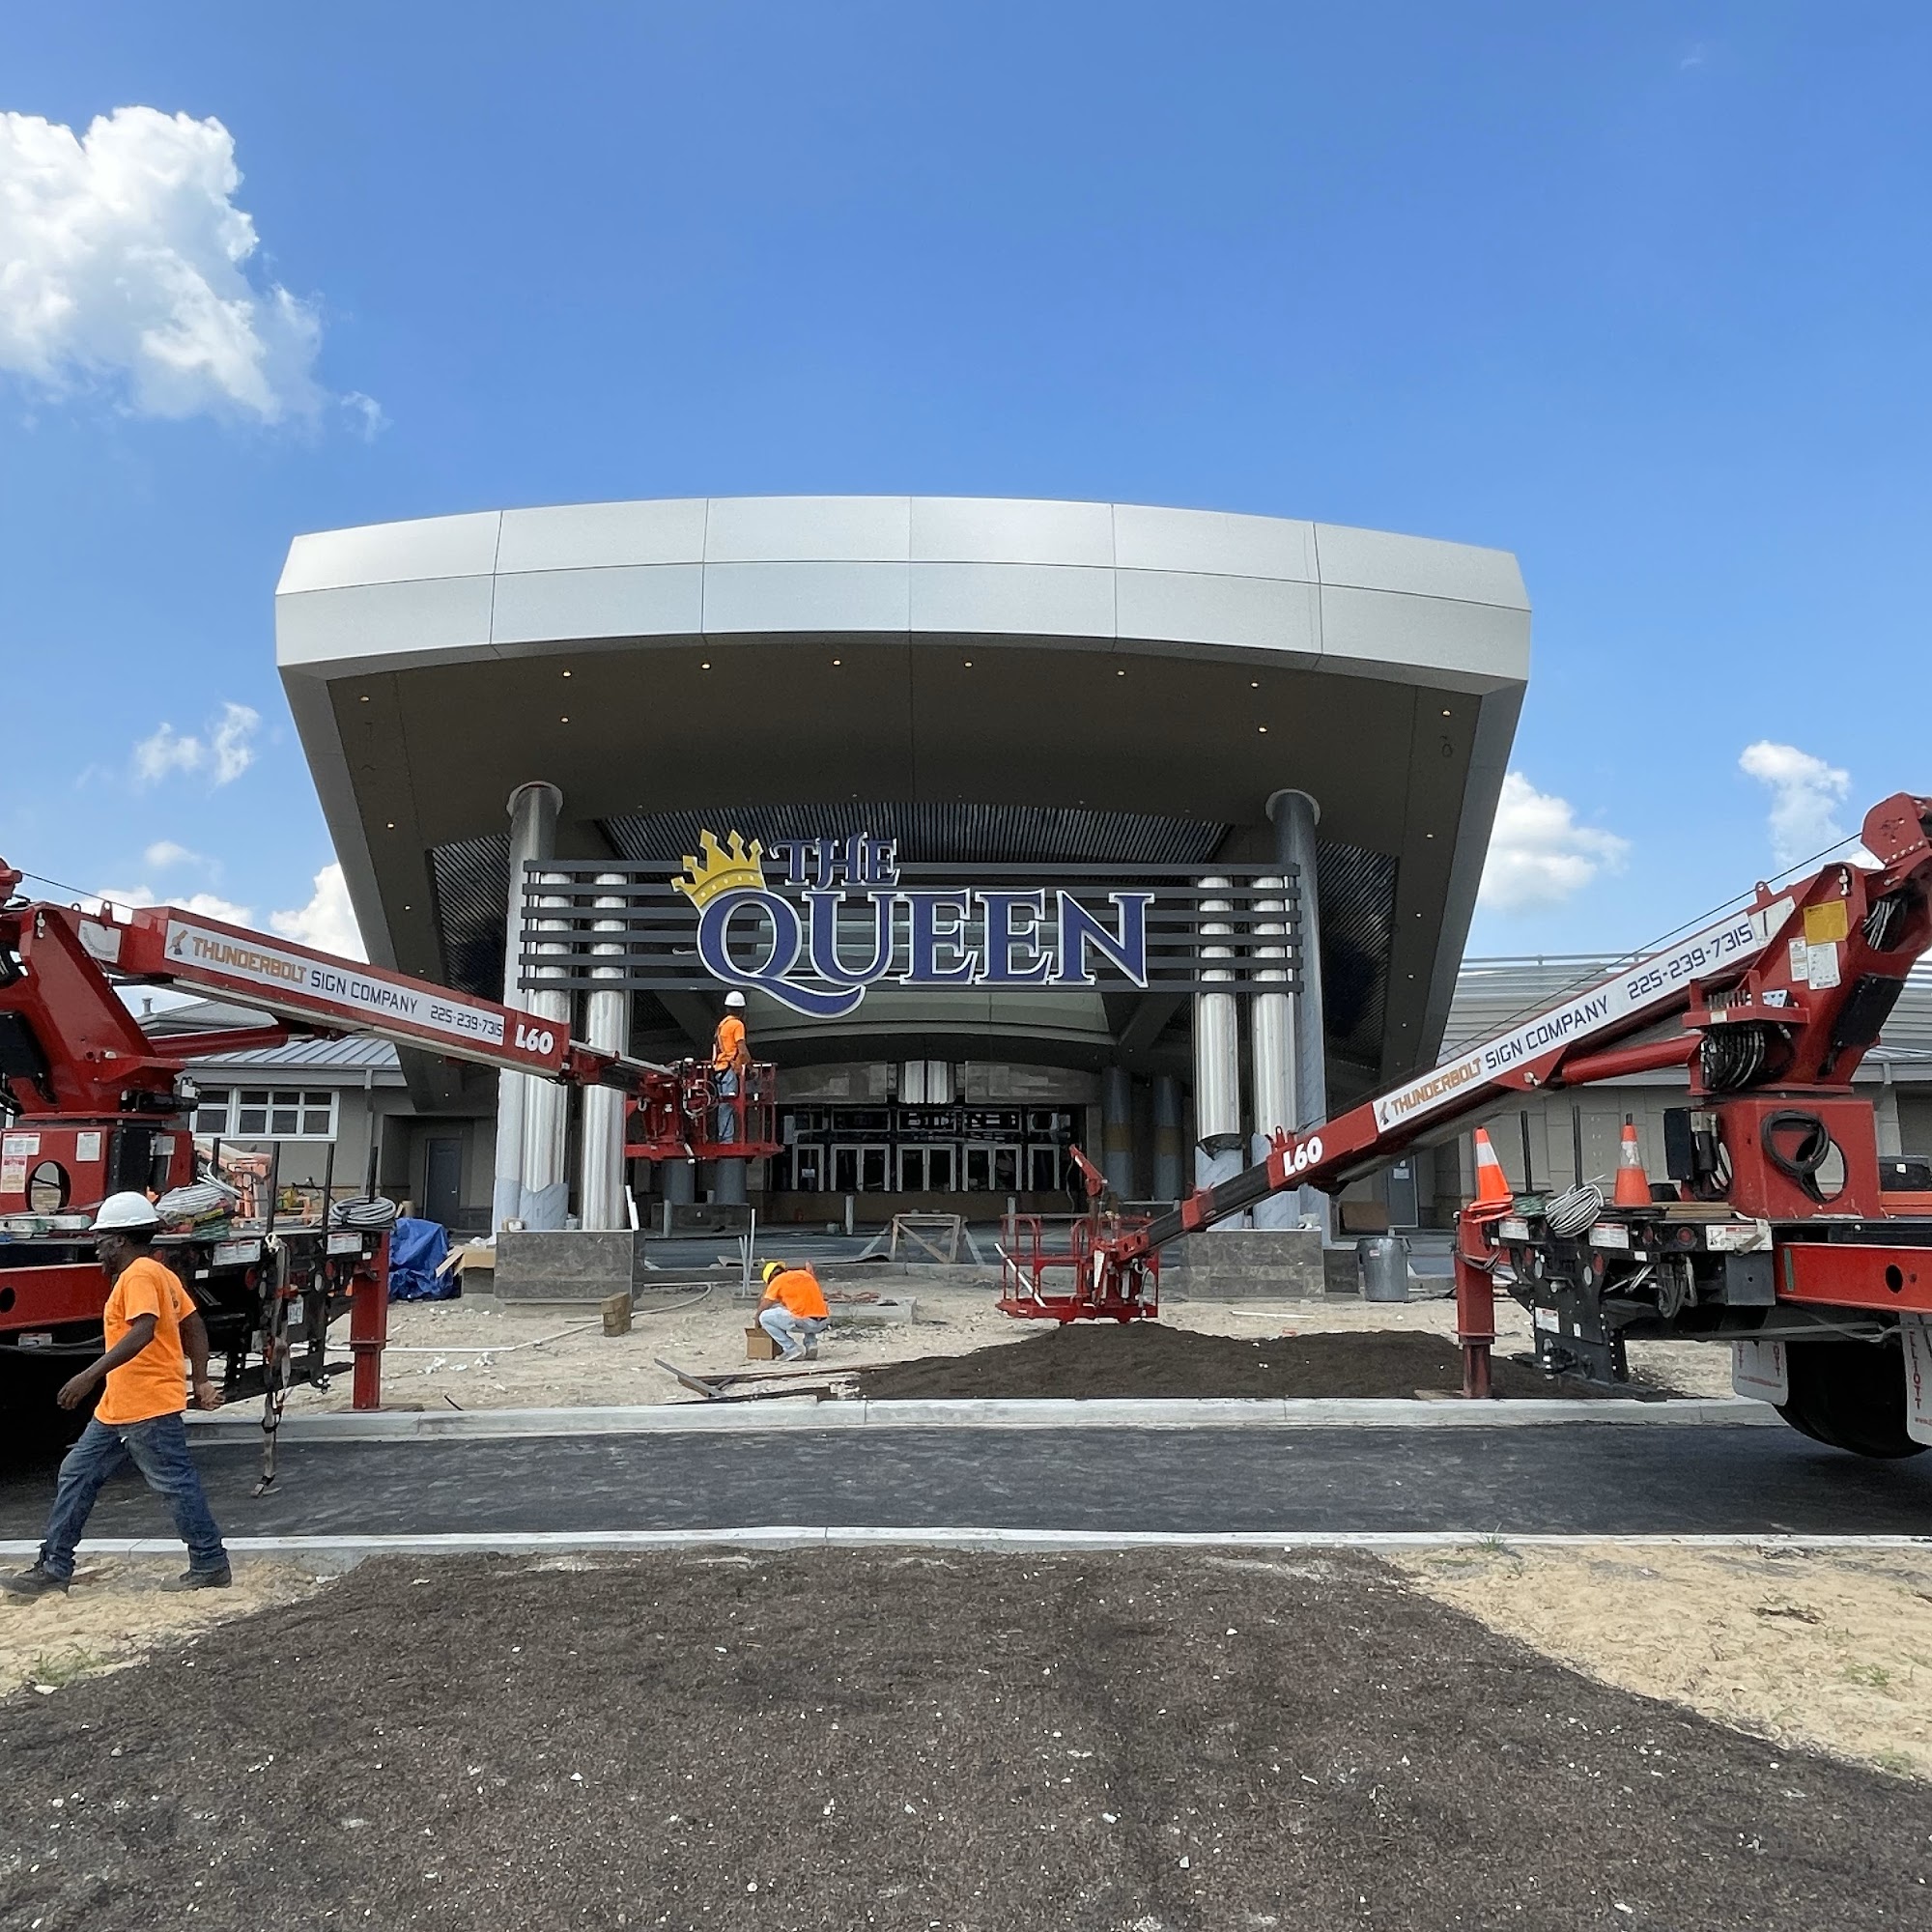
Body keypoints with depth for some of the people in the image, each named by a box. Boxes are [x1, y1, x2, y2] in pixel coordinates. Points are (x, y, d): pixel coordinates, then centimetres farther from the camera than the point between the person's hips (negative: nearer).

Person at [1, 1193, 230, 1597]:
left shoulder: (140, 1274, -14)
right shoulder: (160, 1274, 16)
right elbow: (194, 1326, 17)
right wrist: (200, 1382, 15)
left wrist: (90, 1375, -29)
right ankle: (53, 1569, 20)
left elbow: (142, 1331, -27)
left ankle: (210, 1567, 5)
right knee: (76, 1476, 13)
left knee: (175, 1484, -3)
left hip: (149, 1408, -11)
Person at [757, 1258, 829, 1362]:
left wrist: (757, 1323, 29)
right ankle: (811, 1344, 16)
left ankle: (793, 1351, 1)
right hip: (823, 1323, 7)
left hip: (804, 1322, -7)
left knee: (765, 1317, 8)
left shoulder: (778, 1280, 7)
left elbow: (762, 1308, 14)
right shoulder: (805, 1274, 22)